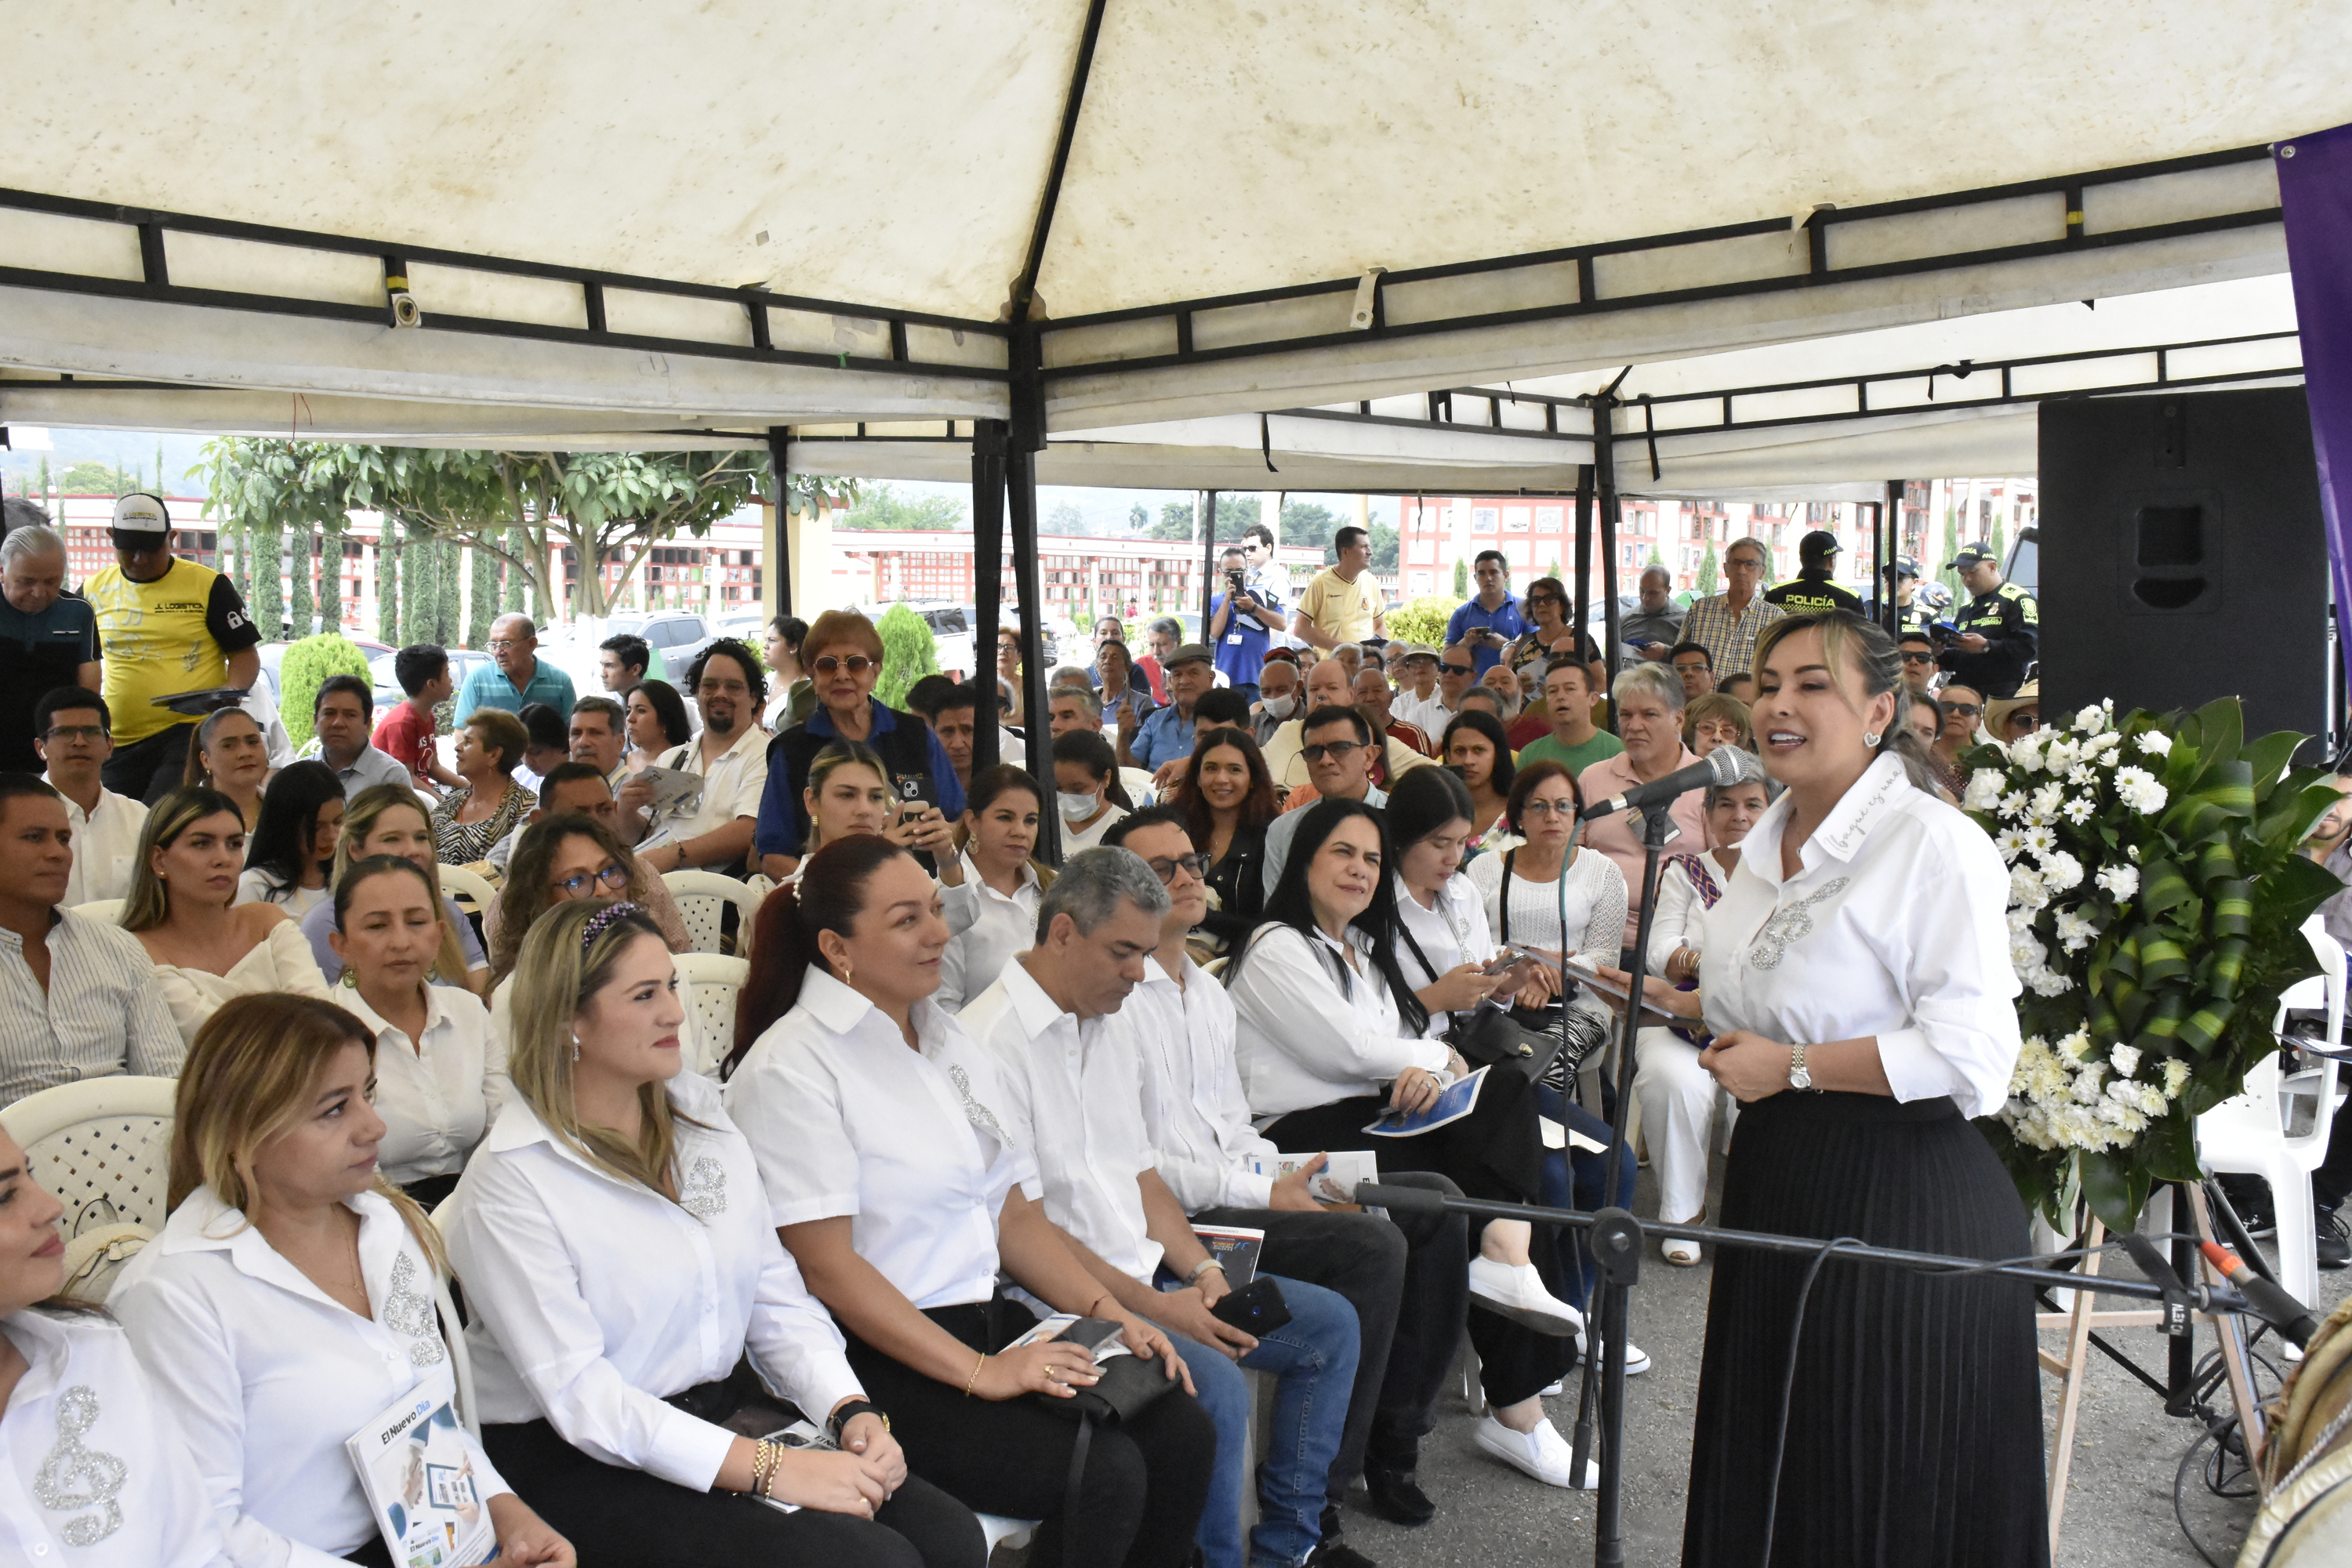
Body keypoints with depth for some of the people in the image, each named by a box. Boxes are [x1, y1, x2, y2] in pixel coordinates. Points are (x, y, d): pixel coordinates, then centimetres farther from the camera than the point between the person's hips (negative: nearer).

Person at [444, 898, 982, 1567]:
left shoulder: (700, 1111, 9)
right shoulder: (509, 1181, -11)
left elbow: (778, 1295, 8)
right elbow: (578, 1395, -18)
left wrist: (853, 1410, -10)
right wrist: (770, 1468, -25)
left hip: (729, 1407, 6)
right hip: (586, 1463, -6)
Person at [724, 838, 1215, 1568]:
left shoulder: (951, 1042, 14)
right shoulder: (790, 1068, -10)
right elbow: (828, 1267, -16)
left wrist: (1105, 1310, 1)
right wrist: (980, 1372, -20)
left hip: (988, 1322, 8)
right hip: (877, 1361, -7)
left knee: (1183, 1432, -12)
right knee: (1104, 1473, -23)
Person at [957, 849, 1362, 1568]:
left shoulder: (1111, 1028, 13)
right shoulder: (992, 1040, -16)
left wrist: (1201, 1272, 1)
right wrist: (1154, 1308, -19)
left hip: (1147, 1272, 10)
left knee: (1330, 1323, 7)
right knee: (1215, 1387, -31)